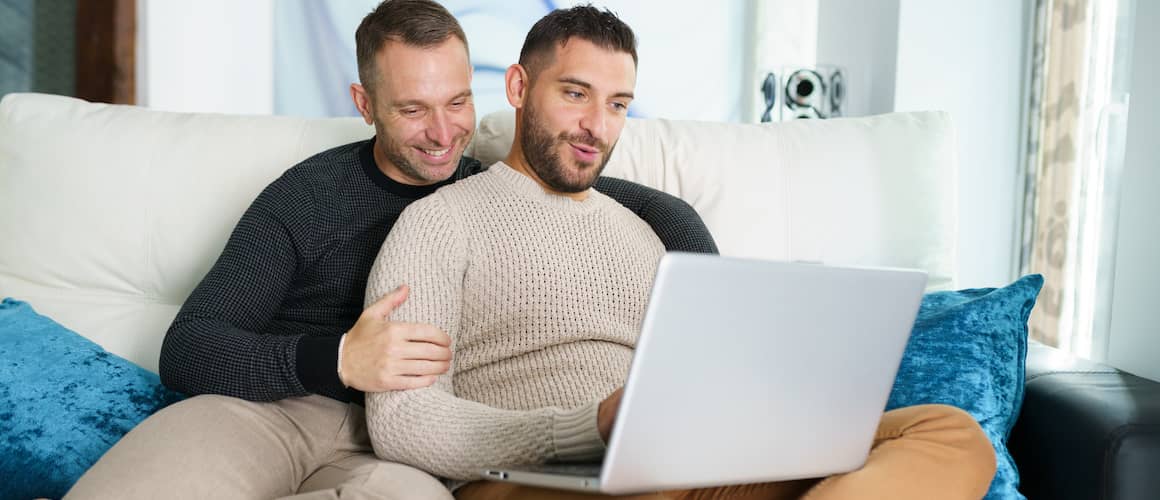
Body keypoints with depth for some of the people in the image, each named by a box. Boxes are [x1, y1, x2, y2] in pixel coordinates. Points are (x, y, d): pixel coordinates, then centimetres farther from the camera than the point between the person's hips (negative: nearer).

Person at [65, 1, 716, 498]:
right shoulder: (309, 193, 5)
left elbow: (662, 210, 17)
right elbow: (186, 350, -1)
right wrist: (336, 359, -19)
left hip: (390, 448, 3)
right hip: (266, 408, -2)